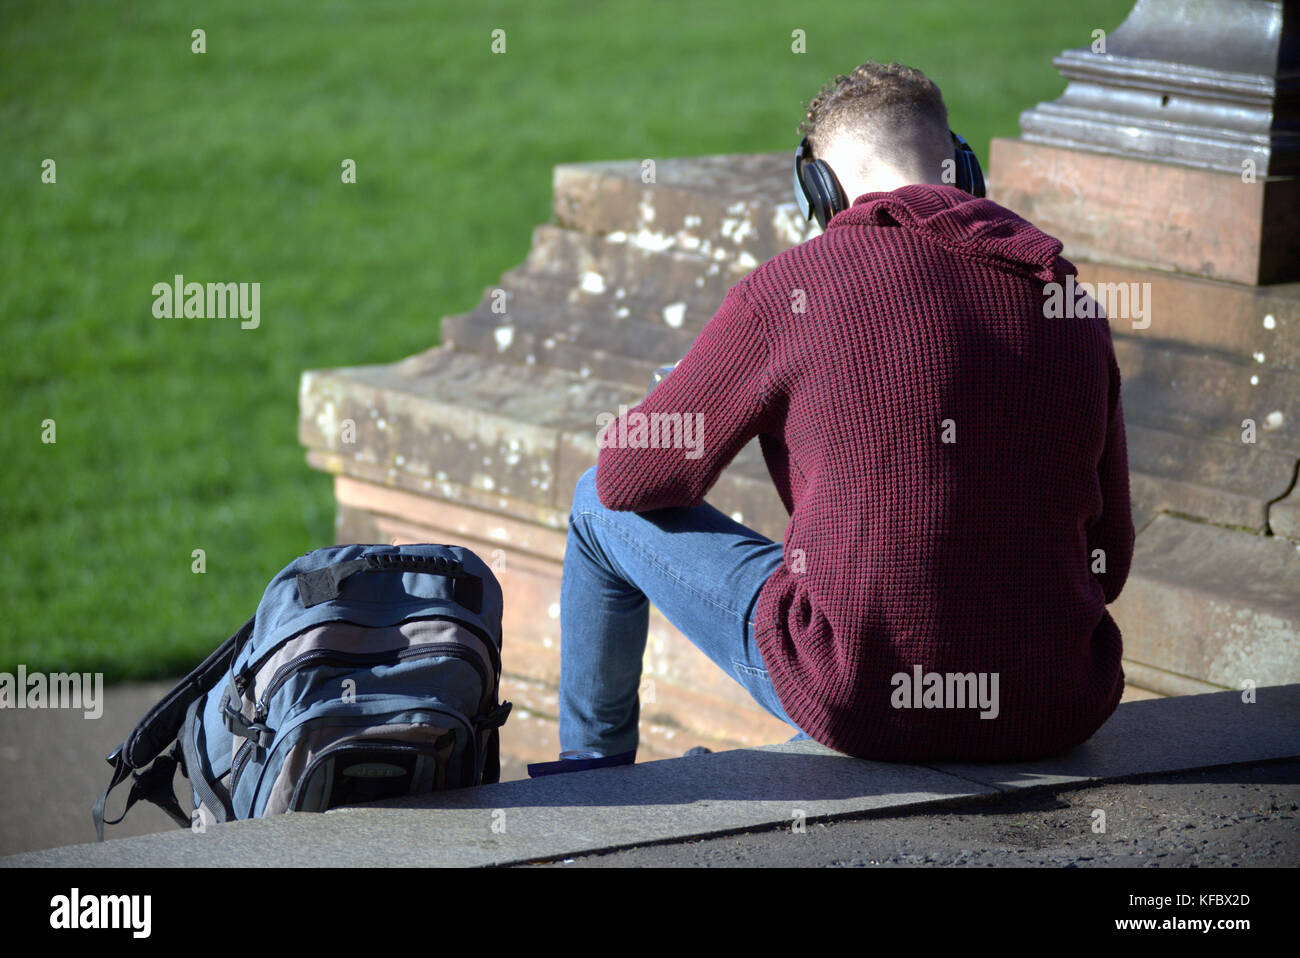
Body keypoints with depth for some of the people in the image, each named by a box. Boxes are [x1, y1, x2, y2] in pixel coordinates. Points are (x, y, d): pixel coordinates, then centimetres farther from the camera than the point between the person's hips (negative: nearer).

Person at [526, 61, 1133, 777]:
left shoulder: (794, 285, -9)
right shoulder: (1075, 307, 4)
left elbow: (629, 477, 1)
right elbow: (1109, 563, 11)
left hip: (862, 702, -5)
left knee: (601, 507, 20)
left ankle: (588, 767, 43)